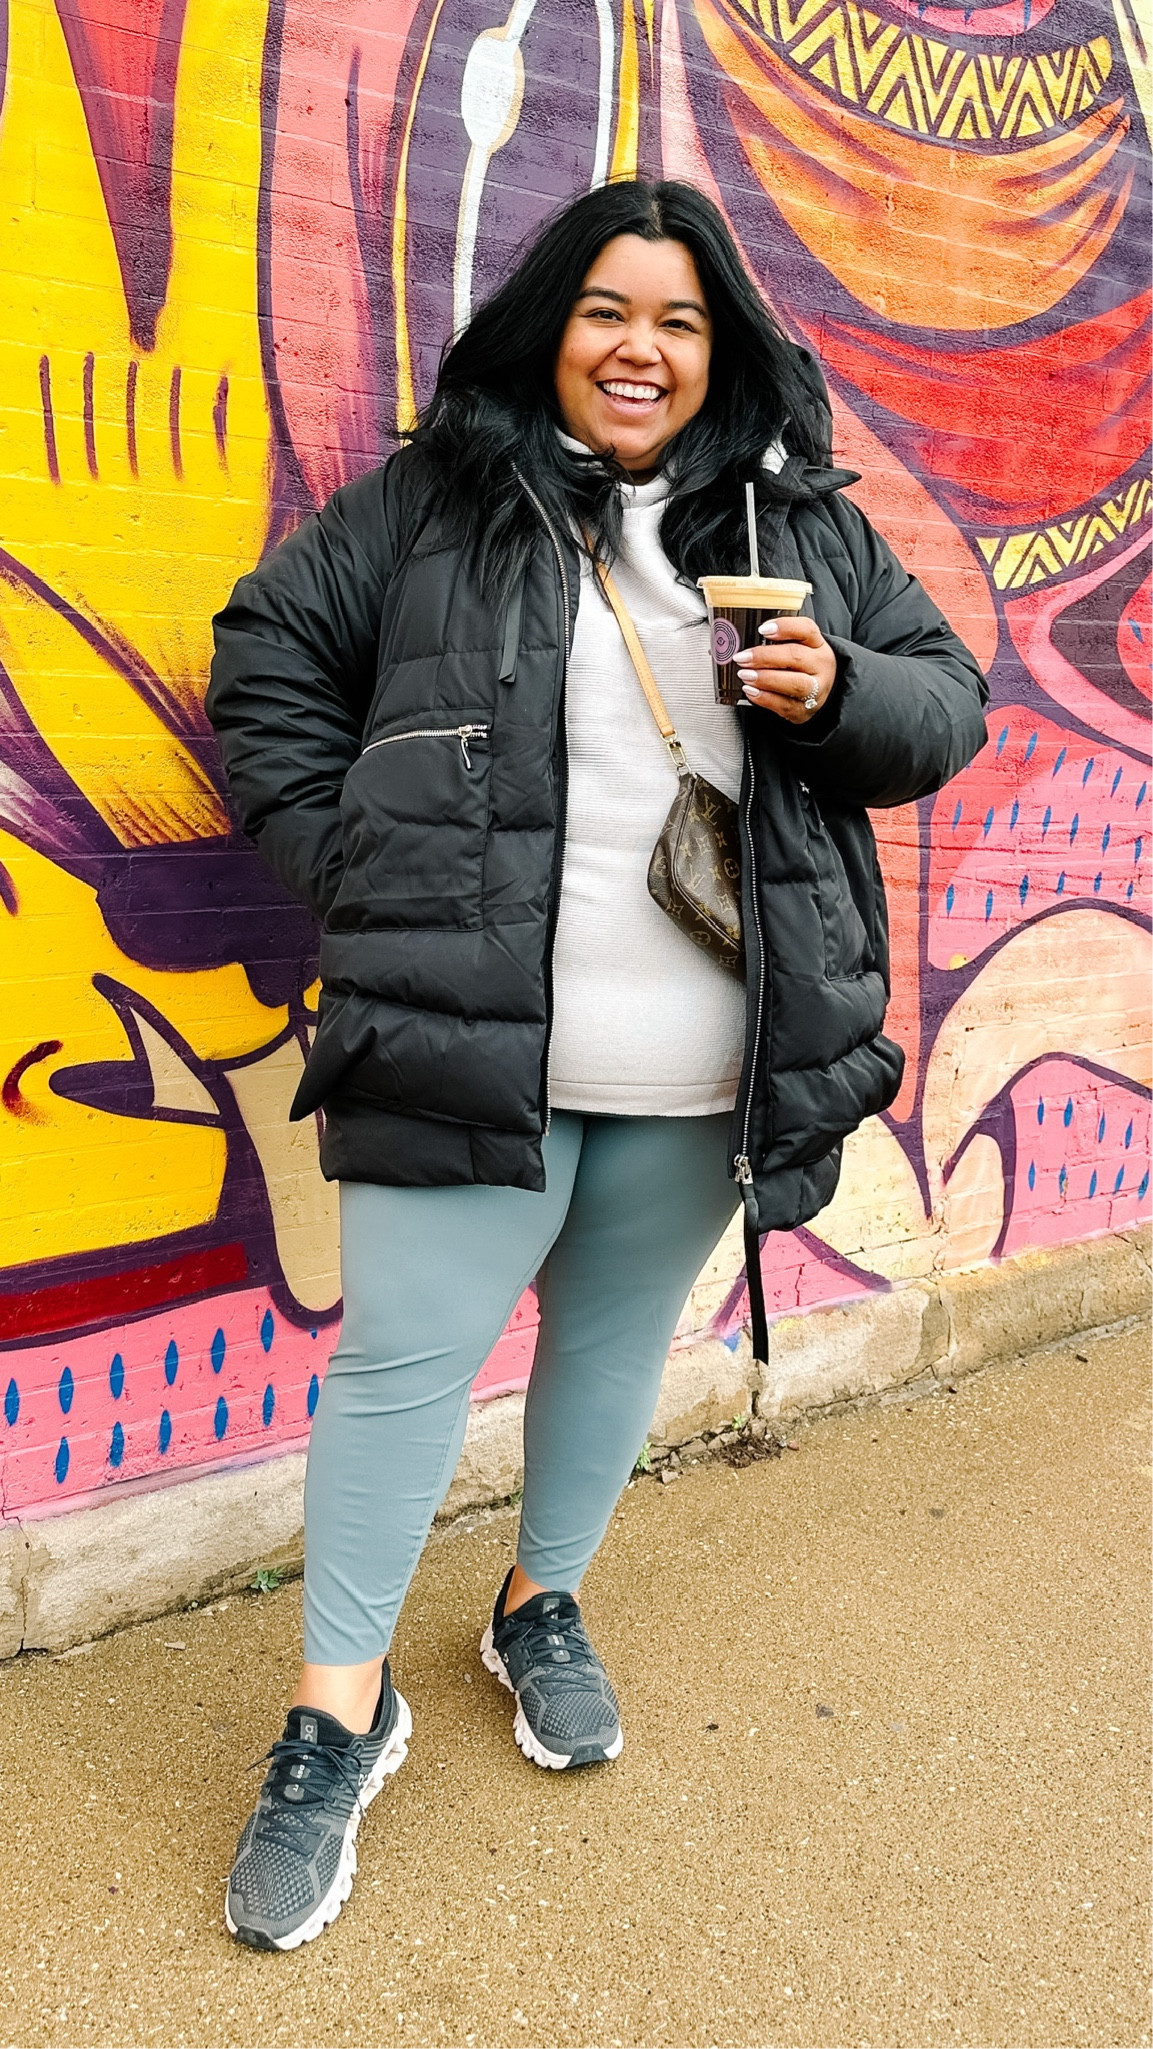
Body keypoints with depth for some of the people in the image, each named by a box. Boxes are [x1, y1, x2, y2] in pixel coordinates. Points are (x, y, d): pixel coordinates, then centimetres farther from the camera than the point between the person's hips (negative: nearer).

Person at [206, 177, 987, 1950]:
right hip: (467, 1039, -3)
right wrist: (360, 865, -3)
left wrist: (842, 690, -8)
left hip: (706, 1071, 4)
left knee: (618, 1338, 17)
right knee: (406, 1357, 0)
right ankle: (340, 1710, 19)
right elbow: (268, 663, 7)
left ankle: (544, 1606, 42)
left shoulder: (806, 523, 11)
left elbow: (947, 705, 14)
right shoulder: (429, 503, 2)